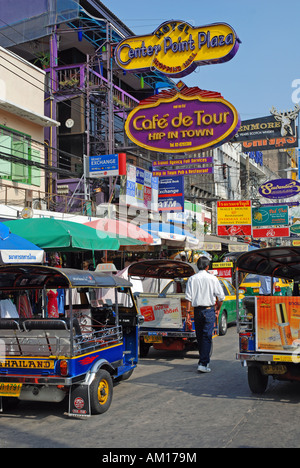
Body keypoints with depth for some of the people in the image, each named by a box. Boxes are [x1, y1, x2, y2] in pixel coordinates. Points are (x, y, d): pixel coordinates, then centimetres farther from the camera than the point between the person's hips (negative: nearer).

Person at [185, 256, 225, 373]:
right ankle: (203, 363, -12)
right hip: (209, 310, -2)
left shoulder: (192, 279, 1)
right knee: (207, 336, -4)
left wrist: (188, 311, 1)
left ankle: (204, 360, 26)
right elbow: (221, 297, 2)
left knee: (199, 336, 14)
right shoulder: (213, 279, -2)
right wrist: (218, 309, 16)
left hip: (197, 310, 2)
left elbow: (188, 297, -3)